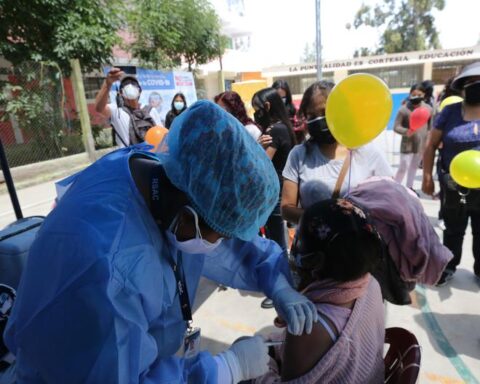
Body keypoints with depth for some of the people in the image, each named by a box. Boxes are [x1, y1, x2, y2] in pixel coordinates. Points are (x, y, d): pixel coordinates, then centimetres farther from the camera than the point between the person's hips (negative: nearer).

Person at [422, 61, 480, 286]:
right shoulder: (451, 111, -5)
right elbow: (431, 144, -3)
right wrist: (427, 177, -7)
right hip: (454, 186, -1)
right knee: (453, 230, 17)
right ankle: (449, 267, 36)